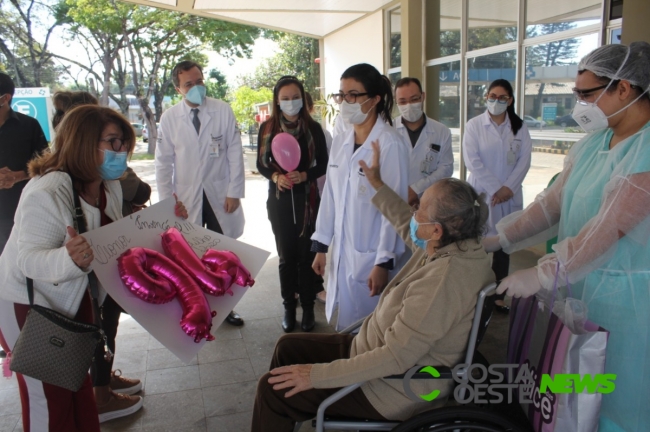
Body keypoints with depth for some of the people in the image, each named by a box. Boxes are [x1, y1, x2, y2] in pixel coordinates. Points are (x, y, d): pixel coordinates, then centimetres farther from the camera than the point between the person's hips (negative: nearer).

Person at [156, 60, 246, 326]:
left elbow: (235, 152, -3)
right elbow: (164, 162, 2)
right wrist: (167, 201, -3)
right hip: (186, 198, 1)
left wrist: (234, 192, -7)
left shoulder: (223, 111, -4)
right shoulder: (169, 118, -2)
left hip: (220, 196, 0)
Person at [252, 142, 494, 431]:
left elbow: (396, 358, -32)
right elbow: (408, 227, 16)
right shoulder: (461, 245, -6)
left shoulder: (442, 280, -33)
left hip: (394, 390, -9)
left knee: (273, 390, -4)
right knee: (288, 347, 17)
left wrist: (317, 375, -26)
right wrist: (377, 185, 15)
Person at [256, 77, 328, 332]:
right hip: (279, 199, 1)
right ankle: (289, 307, 22)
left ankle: (308, 307, 17)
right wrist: (276, 176, -15)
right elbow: (261, 164, 5)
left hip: (307, 198, -1)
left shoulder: (313, 128, -3)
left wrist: (304, 175, -19)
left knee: (306, 254, 2)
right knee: (286, 255, 9)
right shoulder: (268, 127, 1)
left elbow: (323, 165, 0)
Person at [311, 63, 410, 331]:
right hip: (341, 254, 6)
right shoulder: (340, 142, 7)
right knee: (345, 329, 15)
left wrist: (383, 263, -15)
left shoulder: (390, 145, -13)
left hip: (372, 257, -6)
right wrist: (321, 246, 12)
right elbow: (330, 197, 11)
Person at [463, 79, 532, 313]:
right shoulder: (474, 125, -2)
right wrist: (494, 188, -13)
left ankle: (498, 294, 18)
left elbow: (524, 160, 1)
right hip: (481, 194, -2)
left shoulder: (519, 126, 6)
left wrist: (508, 187, -11)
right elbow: (472, 161, -9)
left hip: (509, 196, 3)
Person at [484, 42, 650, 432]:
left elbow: (609, 228, -26)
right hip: (579, 282, 7)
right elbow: (551, 203, 4)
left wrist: (542, 275, -28)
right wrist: (498, 239, -5)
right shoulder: (591, 144, 6)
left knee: (615, 400, 11)